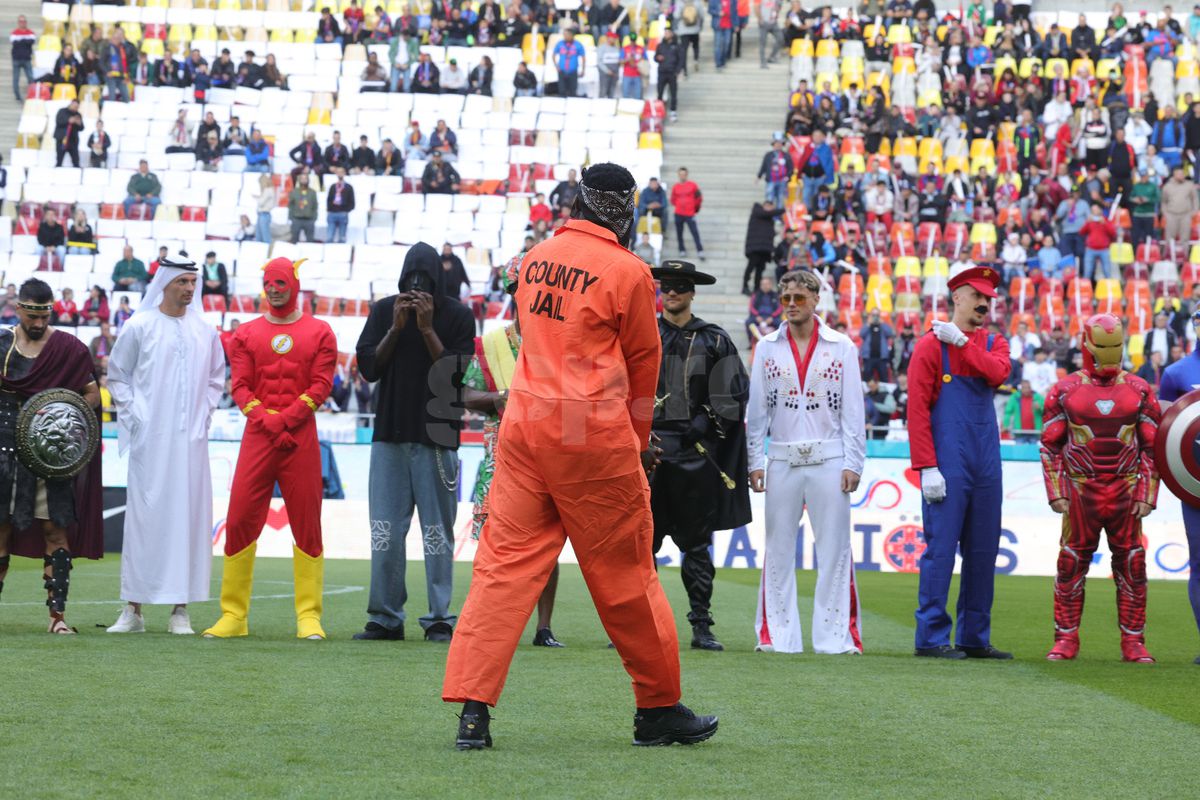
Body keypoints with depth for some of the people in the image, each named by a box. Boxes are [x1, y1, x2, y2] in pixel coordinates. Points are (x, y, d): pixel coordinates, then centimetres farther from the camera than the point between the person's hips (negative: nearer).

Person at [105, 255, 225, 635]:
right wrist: (132, 415, -1)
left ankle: (180, 609, 3)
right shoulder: (139, 327, 1)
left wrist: (205, 414, 7)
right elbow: (116, 375, 8)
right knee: (144, 515, -3)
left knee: (188, 515, 0)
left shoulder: (205, 331, 10)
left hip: (190, 440, 3)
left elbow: (216, 377, 20)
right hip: (150, 439, -3)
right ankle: (133, 609, 1)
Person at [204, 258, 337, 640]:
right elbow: (240, 386, 4)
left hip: (301, 438, -1)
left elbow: (321, 385, -1)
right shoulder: (247, 334, 12)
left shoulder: (318, 333, 7)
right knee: (240, 520, -3)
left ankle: (309, 617, 1)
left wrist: (284, 419, -12)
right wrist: (266, 420, -11)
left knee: (307, 525, -2)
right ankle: (233, 615, 3)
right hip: (257, 437, 2)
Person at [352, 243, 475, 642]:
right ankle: (385, 617, 7)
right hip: (390, 433, 3)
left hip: (437, 436, -3)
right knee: (385, 530, 2)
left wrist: (427, 329, -14)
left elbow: (457, 373, -7)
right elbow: (368, 367, 3)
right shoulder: (384, 311, 8)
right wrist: (396, 328, -8)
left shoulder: (457, 316, 0)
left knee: (437, 530, -3)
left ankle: (440, 619, 0)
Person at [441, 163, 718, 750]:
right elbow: (642, 363, 2)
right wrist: (639, 438, 19)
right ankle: (659, 709, 18)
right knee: (625, 571, 6)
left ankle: (472, 706, -6)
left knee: (505, 563, 3)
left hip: (524, 426, 5)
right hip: (595, 437, -5)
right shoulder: (627, 271, -7)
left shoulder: (536, 258, 10)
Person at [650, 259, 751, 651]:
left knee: (696, 544, 3)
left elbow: (733, 395, 6)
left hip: (695, 454, 0)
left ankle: (701, 627, 7)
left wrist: (704, 425, -5)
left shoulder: (713, 340, 8)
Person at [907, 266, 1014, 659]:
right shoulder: (930, 345, -2)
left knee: (983, 552, 8)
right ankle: (931, 638, -3)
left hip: (986, 465, 6)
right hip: (948, 468, -6)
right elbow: (917, 409, -8)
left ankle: (975, 638, 14)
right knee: (941, 547, -7)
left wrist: (961, 341, -9)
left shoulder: (994, 344, 15)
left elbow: (997, 373, -10)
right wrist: (927, 467, -14)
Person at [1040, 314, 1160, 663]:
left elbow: (1152, 447, 7)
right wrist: (1056, 493, -2)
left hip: (1126, 495, 1)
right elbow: (1050, 445, 5)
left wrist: (1147, 495, 0)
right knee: (1071, 565, 1)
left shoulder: (1138, 391, 4)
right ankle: (1066, 640, 10)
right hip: (1081, 493, -1)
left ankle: (1133, 642, 9)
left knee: (1132, 566, 2)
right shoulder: (1065, 391, 2)